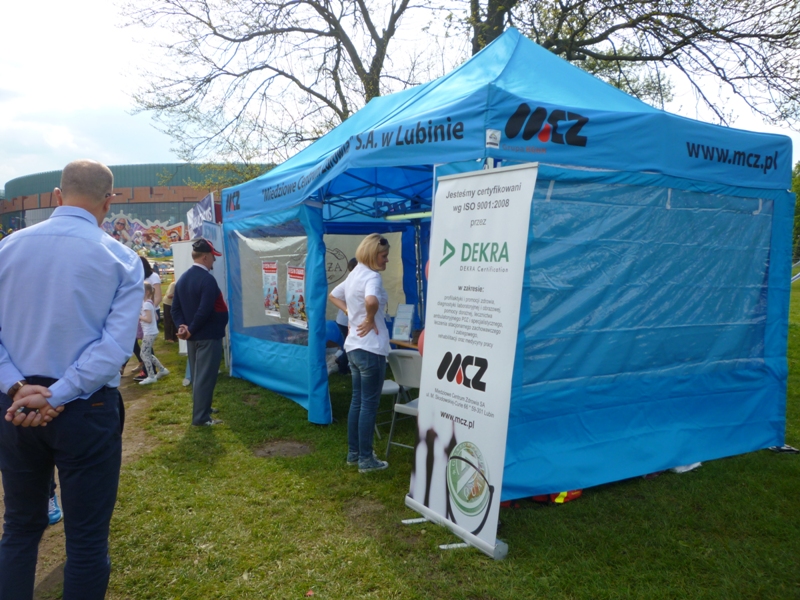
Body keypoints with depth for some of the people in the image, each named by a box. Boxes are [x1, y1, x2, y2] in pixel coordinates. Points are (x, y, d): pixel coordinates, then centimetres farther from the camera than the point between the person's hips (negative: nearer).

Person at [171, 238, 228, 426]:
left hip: (193, 337, 9)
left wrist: (182, 326, -4)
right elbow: (204, 311, -26)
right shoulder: (207, 279, -19)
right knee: (205, 377, -3)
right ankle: (201, 417, 2)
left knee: (197, 375, 18)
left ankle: (202, 408, 31)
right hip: (208, 336, -9)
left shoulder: (183, 278, 9)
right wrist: (191, 330, -15)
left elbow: (176, 308, 7)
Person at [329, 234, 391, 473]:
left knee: (357, 401, 17)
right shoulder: (372, 276, -17)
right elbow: (371, 301, -39)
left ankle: (353, 453, 26)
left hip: (354, 346, 10)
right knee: (369, 404, 0)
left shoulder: (354, 274, 12)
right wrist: (370, 320, -20)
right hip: (370, 348, -10)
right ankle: (366, 459, 9)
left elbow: (333, 295, 26)